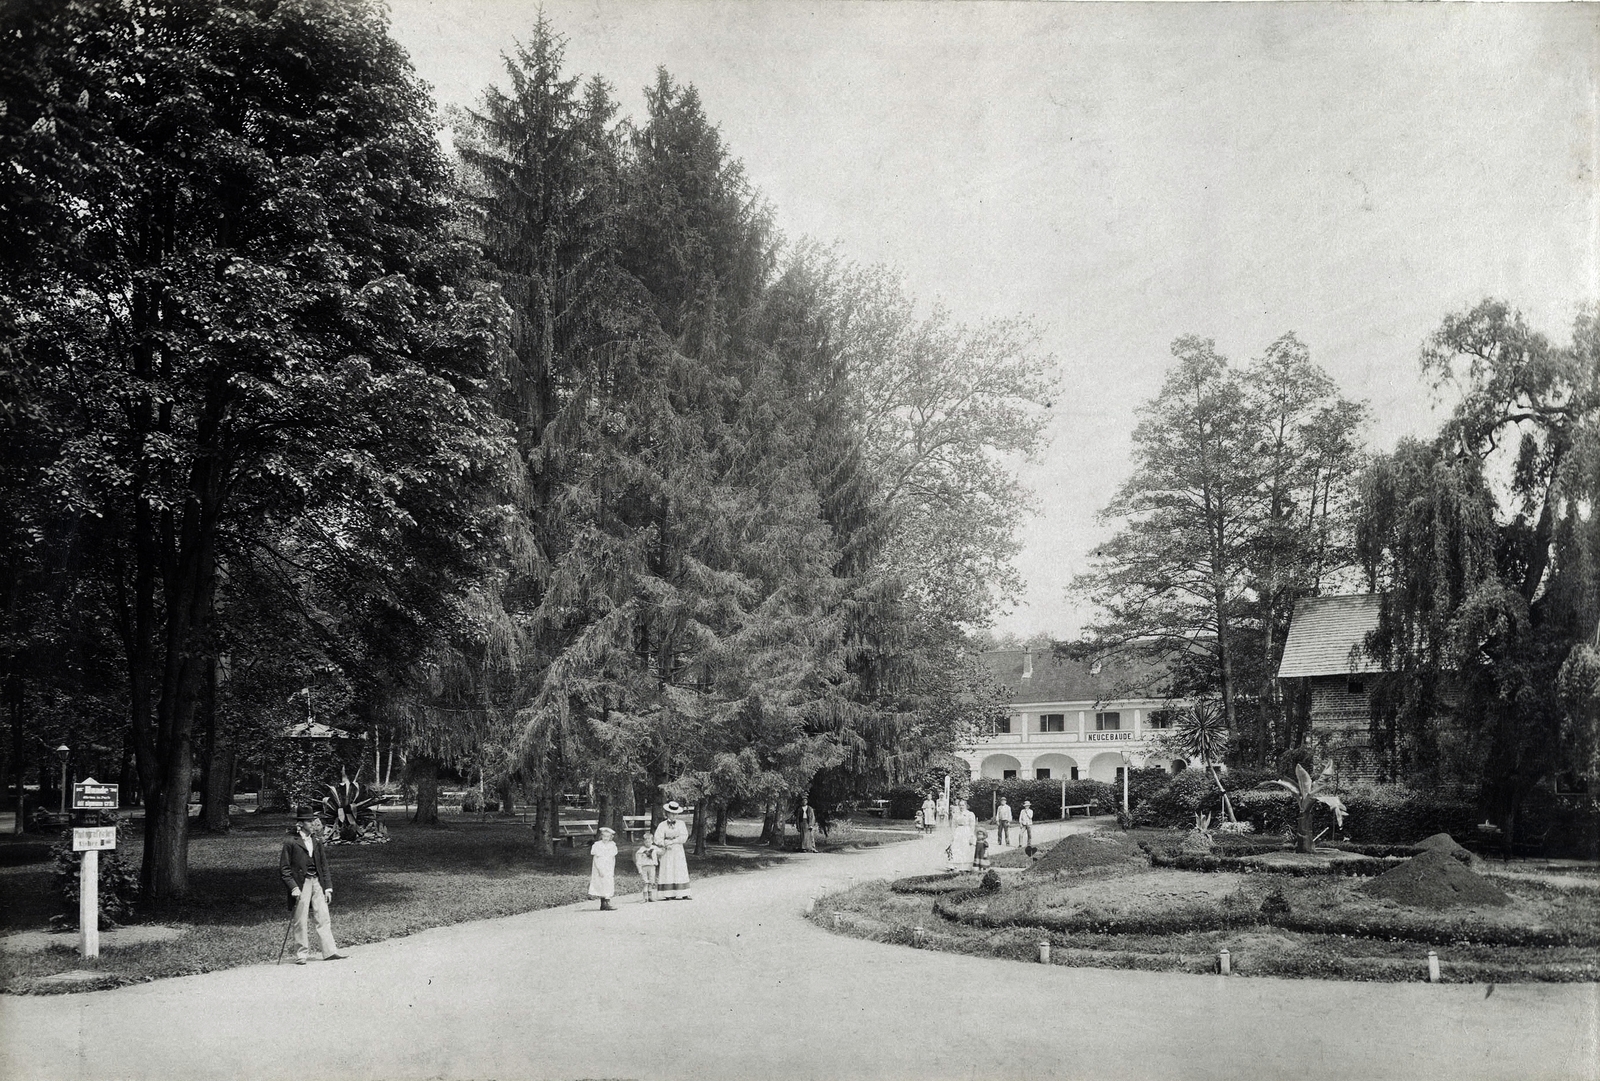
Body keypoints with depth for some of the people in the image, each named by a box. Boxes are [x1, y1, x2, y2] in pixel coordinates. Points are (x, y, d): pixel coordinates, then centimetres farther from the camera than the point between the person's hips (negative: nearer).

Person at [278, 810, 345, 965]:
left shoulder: (317, 842, 12)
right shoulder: (291, 843, -5)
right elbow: (284, 869, -6)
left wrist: (328, 887, 8)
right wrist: (293, 887, -15)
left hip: (317, 882, 5)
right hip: (301, 885, -5)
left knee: (323, 919, 3)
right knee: (300, 921, 1)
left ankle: (329, 951, 4)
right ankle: (301, 954, 10)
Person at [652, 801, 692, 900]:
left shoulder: (681, 824, 7)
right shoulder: (662, 825, 2)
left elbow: (684, 837, -6)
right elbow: (658, 839, -6)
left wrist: (672, 841, -14)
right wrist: (665, 844, -20)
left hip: (678, 852, 2)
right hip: (666, 852, -2)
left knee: (681, 872, -2)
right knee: (667, 872, -6)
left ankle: (684, 895, -3)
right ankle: (669, 895, -7)